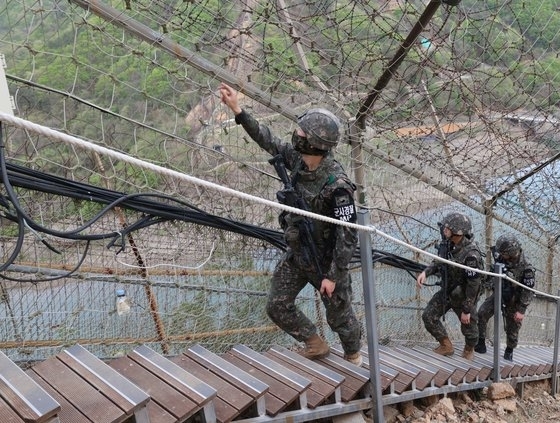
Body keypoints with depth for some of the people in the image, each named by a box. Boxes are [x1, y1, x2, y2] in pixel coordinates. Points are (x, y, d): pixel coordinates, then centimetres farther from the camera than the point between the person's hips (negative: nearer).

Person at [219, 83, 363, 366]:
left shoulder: (337, 185, -30)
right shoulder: (298, 159, -11)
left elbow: (348, 236, -26)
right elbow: (269, 142, 3)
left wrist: (333, 276, -22)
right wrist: (237, 110, -1)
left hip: (326, 260, -6)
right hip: (296, 254, 7)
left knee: (339, 314, 13)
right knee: (277, 307, 11)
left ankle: (353, 355, 44)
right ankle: (316, 346, 33)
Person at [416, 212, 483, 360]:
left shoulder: (471, 255, -33)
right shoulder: (451, 243, -10)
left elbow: (474, 285, -27)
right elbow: (441, 260, 7)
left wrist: (467, 310, -20)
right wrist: (426, 272, -11)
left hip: (463, 297, -7)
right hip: (446, 291, 7)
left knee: (468, 327, 15)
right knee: (428, 316, 7)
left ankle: (469, 349, 48)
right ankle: (446, 346, 27)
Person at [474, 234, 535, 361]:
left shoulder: (526, 269, -26)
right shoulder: (502, 257, -14)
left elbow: (528, 292, -20)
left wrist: (521, 310, -18)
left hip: (513, 301, -4)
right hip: (498, 294, 4)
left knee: (512, 328, 9)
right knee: (481, 314, -13)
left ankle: (509, 350, 34)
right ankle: (480, 342, -1)